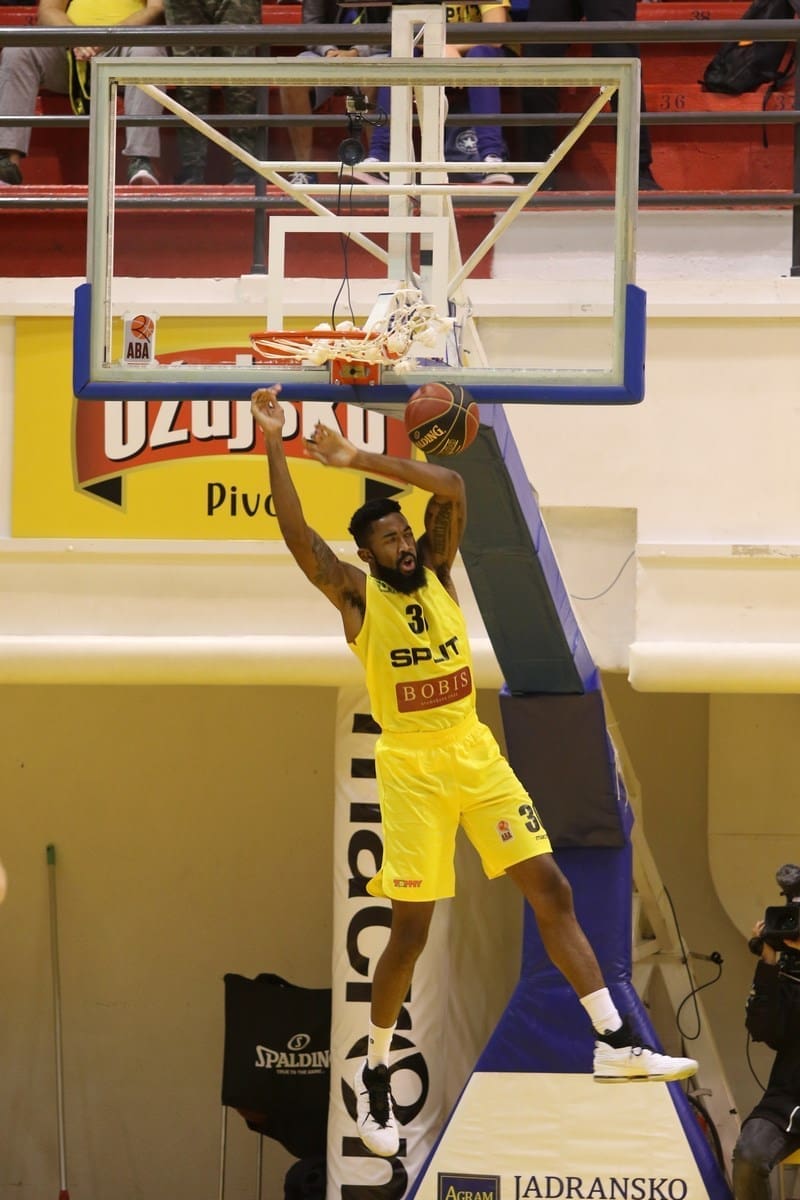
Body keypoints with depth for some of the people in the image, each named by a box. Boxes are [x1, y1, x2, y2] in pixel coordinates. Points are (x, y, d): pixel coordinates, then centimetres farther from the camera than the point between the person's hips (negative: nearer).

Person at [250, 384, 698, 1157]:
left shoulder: (438, 570, 6)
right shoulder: (356, 595, -5)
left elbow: (453, 489, -8)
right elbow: (296, 534, -19)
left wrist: (360, 461, -14)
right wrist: (273, 444, -24)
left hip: (475, 752, 5)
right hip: (412, 766, -4)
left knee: (550, 889, -2)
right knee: (411, 928, -3)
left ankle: (615, 1042, -3)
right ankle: (375, 1072, 15)